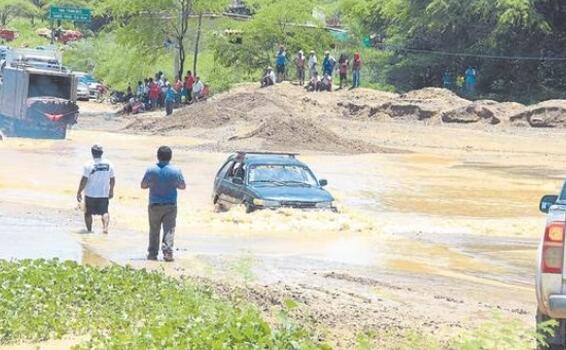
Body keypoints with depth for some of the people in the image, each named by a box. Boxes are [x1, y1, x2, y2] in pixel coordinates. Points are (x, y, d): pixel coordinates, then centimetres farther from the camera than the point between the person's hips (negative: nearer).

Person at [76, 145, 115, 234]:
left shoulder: (88, 165, -14)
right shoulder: (108, 164, -1)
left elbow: (84, 180, -15)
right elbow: (112, 179, 7)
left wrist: (79, 192, -6)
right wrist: (111, 191, 21)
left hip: (90, 194, -2)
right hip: (104, 194, 3)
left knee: (88, 213, 14)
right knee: (104, 212, 9)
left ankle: (89, 230, 19)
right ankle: (105, 227, -14)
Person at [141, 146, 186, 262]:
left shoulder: (151, 170, -7)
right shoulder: (176, 171, -7)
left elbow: (143, 185, 2)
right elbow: (183, 186, 4)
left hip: (154, 205, 1)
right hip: (170, 205, -1)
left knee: (154, 230, 11)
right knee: (169, 230, 1)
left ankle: (152, 253, 13)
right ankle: (168, 252, -9)